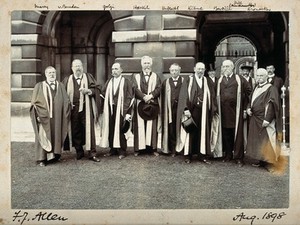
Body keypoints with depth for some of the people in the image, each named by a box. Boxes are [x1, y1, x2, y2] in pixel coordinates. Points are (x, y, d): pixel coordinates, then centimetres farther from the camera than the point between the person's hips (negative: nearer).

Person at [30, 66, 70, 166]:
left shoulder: (60, 86, 12)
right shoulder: (39, 86, 4)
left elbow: (66, 101, 11)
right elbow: (35, 102, 0)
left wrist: (65, 115, 1)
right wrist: (38, 115, -11)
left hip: (57, 118, 3)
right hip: (44, 117, -3)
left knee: (56, 135, 3)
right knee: (43, 136, -1)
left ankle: (53, 154, 13)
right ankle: (41, 158, 5)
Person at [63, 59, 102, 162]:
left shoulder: (88, 77, 9)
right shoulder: (67, 80, 13)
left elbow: (96, 89, 2)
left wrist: (87, 91, -16)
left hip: (86, 108, -2)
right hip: (73, 109, 2)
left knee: (89, 130, -6)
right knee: (75, 131, 5)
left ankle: (92, 153, -2)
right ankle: (79, 152, 18)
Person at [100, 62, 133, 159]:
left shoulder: (126, 82, -2)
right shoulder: (109, 82, 12)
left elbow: (129, 97, -7)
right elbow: (104, 93, 14)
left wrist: (126, 111, -13)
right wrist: (108, 102, -2)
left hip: (121, 110, -4)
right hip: (110, 110, 4)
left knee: (120, 130, -3)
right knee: (110, 130, 4)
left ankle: (122, 151, 8)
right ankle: (113, 149, 16)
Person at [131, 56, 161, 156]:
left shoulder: (156, 76, 13)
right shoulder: (136, 76, 11)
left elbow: (158, 88, -1)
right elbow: (135, 88, -4)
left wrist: (151, 96, -18)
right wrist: (144, 97, -18)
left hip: (152, 105, 1)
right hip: (139, 105, 0)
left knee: (152, 126, 0)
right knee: (140, 126, -1)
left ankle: (153, 148, 3)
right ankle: (138, 148, 2)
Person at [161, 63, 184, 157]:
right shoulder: (166, 82, 11)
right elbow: (163, 98, 8)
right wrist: (163, 110, 1)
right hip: (170, 109, 2)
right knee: (171, 130, 3)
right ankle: (172, 150, 12)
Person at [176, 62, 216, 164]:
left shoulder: (207, 82, 10)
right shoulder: (188, 80, 0)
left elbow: (211, 96, 11)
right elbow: (183, 95, -7)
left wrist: (213, 109, 2)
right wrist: (186, 109, -17)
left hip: (203, 112, 3)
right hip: (191, 111, -3)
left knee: (203, 133, 5)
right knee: (190, 133, 2)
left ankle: (202, 155, 12)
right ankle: (188, 155, 10)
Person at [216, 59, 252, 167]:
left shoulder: (239, 79, 2)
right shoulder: (220, 80, 8)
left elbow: (249, 90, 5)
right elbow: (217, 95, 10)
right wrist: (216, 107, 1)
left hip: (235, 111, -2)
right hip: (224, 112, 2)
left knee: (237, 134, 0)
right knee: (225, 134, 7)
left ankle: (238, 157, 7)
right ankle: (228, 154, 20)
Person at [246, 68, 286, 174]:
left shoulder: (271, 89, -9)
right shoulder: (256, 89, 15)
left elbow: (272, 105, -16)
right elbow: (251, 101, 23)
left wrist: (267, 119, -23)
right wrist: (248, 108, 1)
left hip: (265, 120, -8)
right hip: (255, 119, 8)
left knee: (266, 142, -5)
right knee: (257, 141, 11)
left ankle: (271, 163, 2)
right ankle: (261, 160, 21)